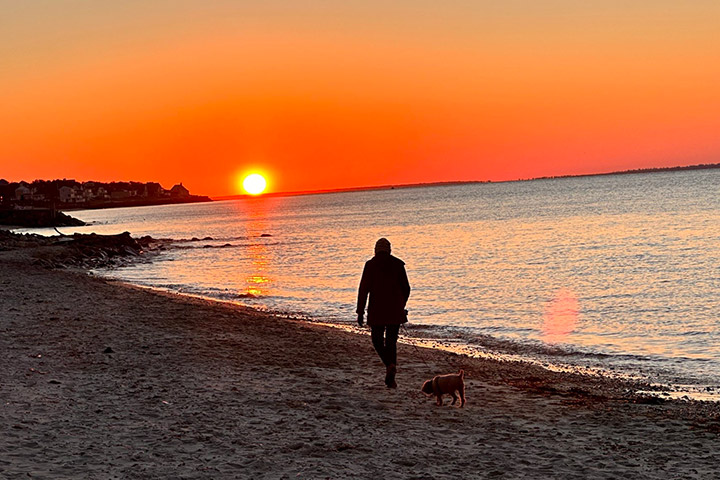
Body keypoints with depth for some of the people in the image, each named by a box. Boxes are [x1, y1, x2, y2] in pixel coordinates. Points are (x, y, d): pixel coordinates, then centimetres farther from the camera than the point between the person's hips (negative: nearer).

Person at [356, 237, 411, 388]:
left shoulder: (370, 265, -4)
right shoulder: (398, 264, 2)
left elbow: (364, 289, -7)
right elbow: (406, 288, 7)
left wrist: (360, 312, -4)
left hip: (377, 310, -2)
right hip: (395, 311, 2)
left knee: (377, 339, 14)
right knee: (391, 341, 10)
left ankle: (390, 365, -12)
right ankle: (390, 379, 6)